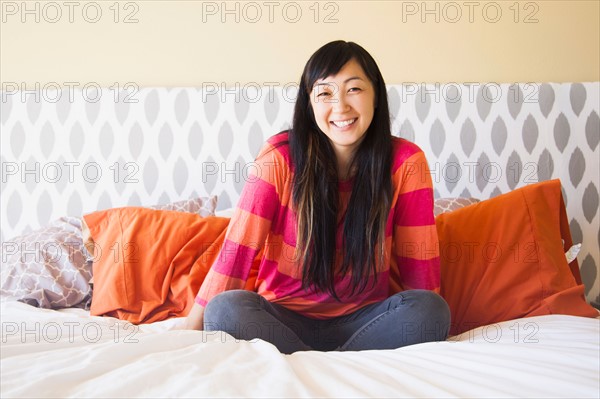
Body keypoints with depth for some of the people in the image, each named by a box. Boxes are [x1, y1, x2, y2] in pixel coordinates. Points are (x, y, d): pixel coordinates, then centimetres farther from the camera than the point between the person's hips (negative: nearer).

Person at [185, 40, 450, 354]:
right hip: (284, 320, 0)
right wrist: (190, 330, -20)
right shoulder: (281, 156, -9)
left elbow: (420, 268, -5)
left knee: (431, 310, -28)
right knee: (226, 308, -29)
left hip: (363, 321, 1)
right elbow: (237, 251, -14)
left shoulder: (405, 162, -6)